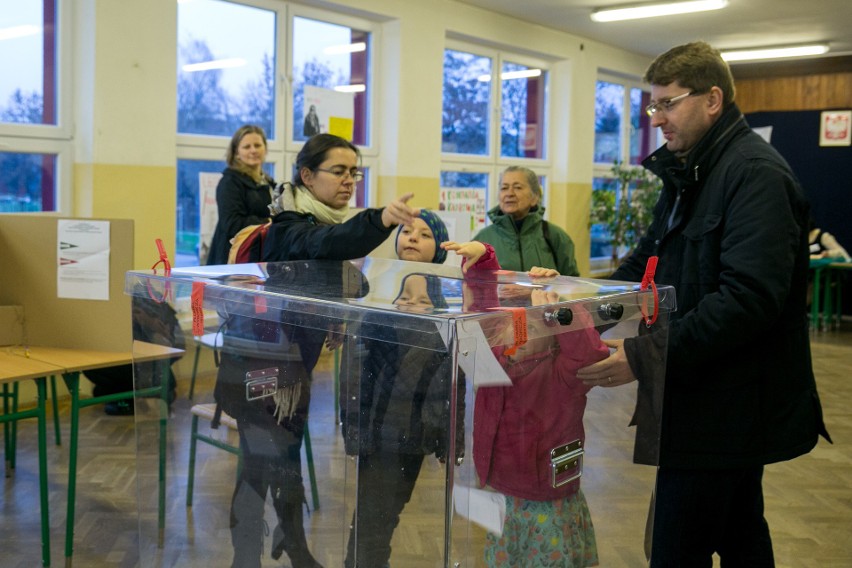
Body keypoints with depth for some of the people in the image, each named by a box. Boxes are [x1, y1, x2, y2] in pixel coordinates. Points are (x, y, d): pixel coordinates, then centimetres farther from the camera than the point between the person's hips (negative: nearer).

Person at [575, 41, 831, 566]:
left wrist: (646, 355, -30)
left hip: (726, 410, -10)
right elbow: (648, 263, 18)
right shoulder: (689, 175, 14)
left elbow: (748, 297, -27)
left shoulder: (756, 174, -17)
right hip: (724, 405, 10)